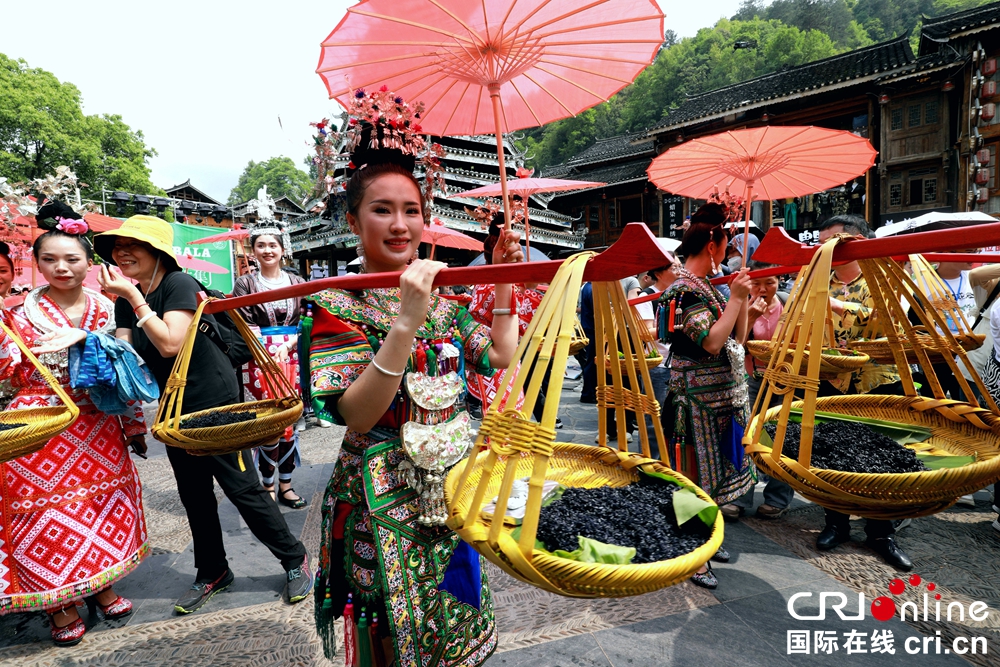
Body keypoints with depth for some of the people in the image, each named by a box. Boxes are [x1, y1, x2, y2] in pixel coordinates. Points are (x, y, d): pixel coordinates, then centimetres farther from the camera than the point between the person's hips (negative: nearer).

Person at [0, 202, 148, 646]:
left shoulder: (105, 309, 2)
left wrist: (134, 424, 9)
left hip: (97, 426, 3)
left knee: (101, 501, 11)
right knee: (47, 511, 4)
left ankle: (101, 585, 30)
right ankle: (59, 606, 21)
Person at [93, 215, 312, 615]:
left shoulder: (179, 285, -16)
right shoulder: (125, 301, 7)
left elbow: (170, 344, -27)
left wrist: (134, 297, -23)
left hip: (216, 402, -8)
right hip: (176, 408, 8)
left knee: (242, 487, -2)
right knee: (193, 495, 15)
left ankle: (294, 559, 14)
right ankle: (212, 573, 33)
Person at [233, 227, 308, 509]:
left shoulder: (297, 283, 10)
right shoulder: (245, 284, 5)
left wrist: (287, 346, -12)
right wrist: (267, 357, -17)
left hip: (291, 358, 2)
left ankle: (285, 484, 17)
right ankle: (267, 485, 14)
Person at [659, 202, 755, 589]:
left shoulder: (706, 286, 13)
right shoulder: (685, 289, -15)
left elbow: (738, 336, 13)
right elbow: (711, 340, -25)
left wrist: (741, 297, 3)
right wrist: (736, 298, -18)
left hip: (721, 394, 10)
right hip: (699, 397, -10)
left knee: (711, 472, 18)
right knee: (696, 476, 0)